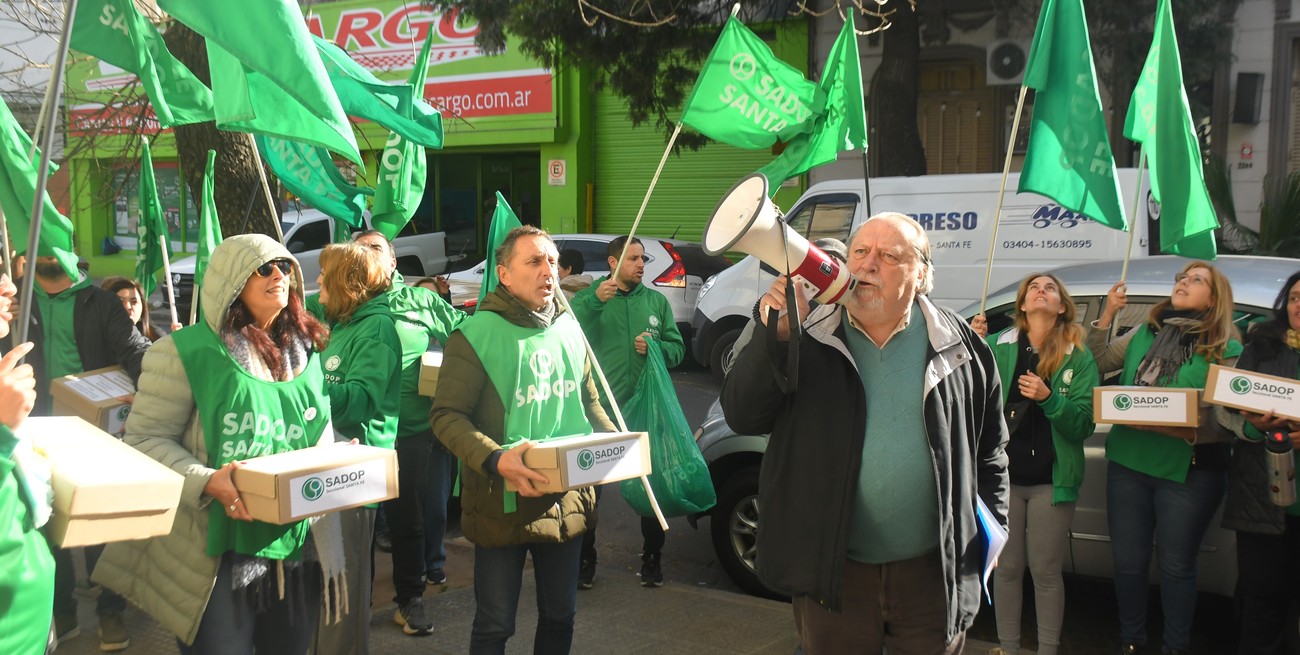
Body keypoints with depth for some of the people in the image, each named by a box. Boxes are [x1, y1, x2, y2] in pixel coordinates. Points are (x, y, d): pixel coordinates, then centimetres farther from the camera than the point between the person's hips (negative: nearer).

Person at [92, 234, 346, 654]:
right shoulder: (186, 351, -9)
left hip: (298, 544, 6)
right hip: (219, 547, -6)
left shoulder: (305, 350, 11)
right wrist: (207, 482, -25)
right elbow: (145, 438, -10)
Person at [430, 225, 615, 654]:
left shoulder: (569, 329, 6)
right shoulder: (477, 334, -13)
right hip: (504, 503, -5)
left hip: (566, 500, 6)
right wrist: (496, 460, -29)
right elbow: (447, 416, -14)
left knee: (560, 617, 18)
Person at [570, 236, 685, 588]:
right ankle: (585, 559, 17)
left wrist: (657, 348, -13)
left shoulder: (656, 301, 9)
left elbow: (677, 348, 9)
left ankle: (652, 558, 24)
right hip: (597, 410, -2)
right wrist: (594, 301, -30)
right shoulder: (588, 298, 1)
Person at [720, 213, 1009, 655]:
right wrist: (775, 336, -24)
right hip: (832, 569, 0)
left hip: (932, 569, 0)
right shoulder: (808, 339, -2)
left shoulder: (957, 345, 2)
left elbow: (989, 447, 12)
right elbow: (742, 417, -12)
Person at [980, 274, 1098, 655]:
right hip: (1003, 474, 1)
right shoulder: (996, 347, 2)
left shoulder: (1079, 358, -1)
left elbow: (1084, 425, -7)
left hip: (1052, 479, -1)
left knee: (1046, 572, 6)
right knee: (1007, 568, 10)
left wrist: (1049, 399, -22)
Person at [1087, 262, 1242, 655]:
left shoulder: (1226, 351, -4)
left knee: (1176, 566, 8)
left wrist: (1188, 431, -25)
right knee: (1128, 562, 11)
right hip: (1128, 464, 4)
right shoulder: (1143, 335, 8)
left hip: (1188, 472, -3)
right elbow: (1095, 365, 6)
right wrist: (1106, 317, -2)